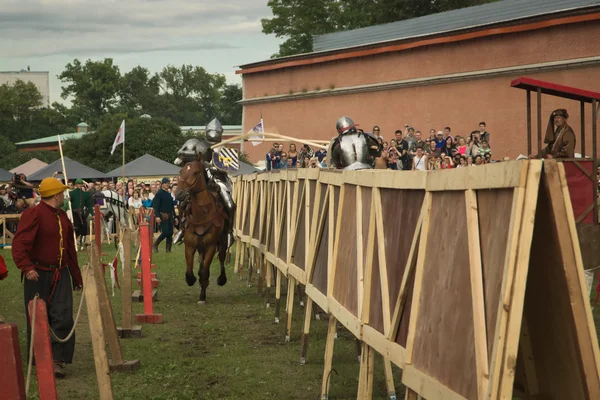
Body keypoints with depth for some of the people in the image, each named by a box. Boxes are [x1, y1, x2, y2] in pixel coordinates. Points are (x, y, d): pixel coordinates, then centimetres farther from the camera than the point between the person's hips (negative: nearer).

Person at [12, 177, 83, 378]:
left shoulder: (62, 217, 14)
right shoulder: (33, 215, -10)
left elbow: (70, 250, 23)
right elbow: (19, 244, -21)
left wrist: (77, 277, 25)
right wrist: (27, 268, -34)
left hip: (61, 275, 6)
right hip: (38, 276, -5)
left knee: (63, 318, -7)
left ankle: (58, 360, -4)